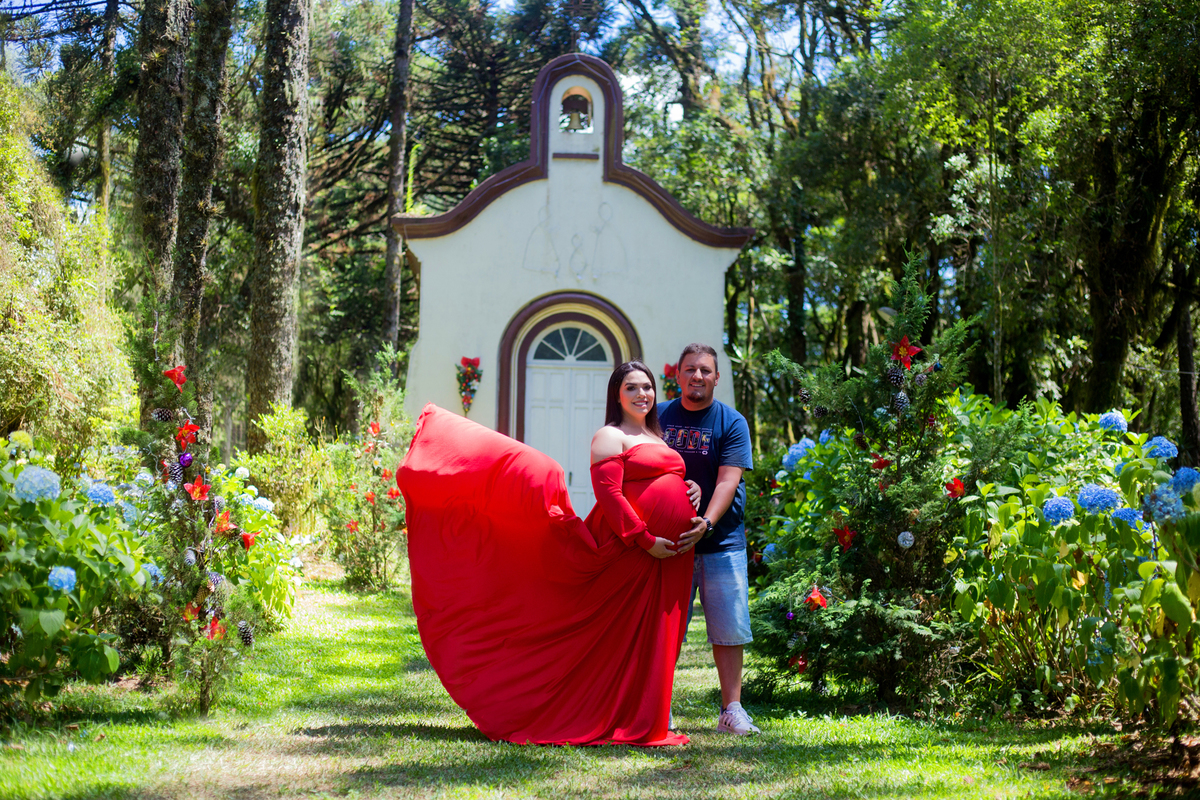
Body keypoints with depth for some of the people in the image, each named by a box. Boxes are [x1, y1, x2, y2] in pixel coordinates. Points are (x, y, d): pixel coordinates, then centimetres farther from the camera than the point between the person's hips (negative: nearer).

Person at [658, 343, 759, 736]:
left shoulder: (732, 423, 0)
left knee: (729, 629, 0)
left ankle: (731, 710, 7)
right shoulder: (659, 416, 7)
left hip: (721, 541, -1)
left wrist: (706, 523, -26)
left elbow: (728, 480, -11)